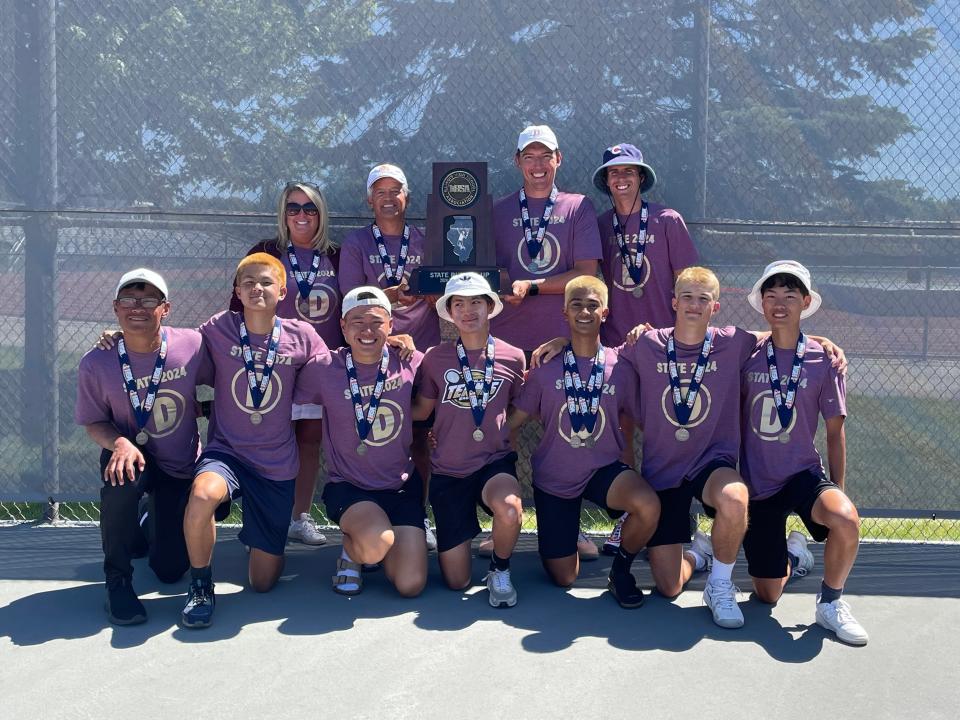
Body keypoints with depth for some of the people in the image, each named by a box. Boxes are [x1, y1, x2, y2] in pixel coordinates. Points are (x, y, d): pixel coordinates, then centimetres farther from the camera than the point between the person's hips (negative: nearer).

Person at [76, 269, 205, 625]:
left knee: (170, 569, 3)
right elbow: (94, 422, -8)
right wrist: (119, 443, -26)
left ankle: (152, 517, 40)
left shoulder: (192, 345, -16)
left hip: (182, 466, 1)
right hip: (132, 452, -1)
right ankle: (117, 579, -16)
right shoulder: (96, 363, -16)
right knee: (121, 476, -39)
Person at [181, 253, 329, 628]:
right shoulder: (218, 329, -4)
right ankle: (200, 585, -12)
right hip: (226, 452, -1)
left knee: (263, 582, 6)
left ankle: (262, 542, 45)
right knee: (203, 494, -39)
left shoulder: (302, 336, -3)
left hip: (277, 464, 1)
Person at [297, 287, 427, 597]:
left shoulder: (410, 363, -5)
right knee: (377, 545, -35)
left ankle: (370, 549, 25)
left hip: (403, 487, 3)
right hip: (348, 487, -3)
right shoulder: (322, 369, -11)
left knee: (410, 584, -9)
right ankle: (351, 551, 5)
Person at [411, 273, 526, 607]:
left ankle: (500, 569, -4)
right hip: (448, 470, 1)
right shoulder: (435, 357, -1)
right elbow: (421, 411, 9)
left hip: (495, 461, -1)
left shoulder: (512, 357, -1)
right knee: (456, 582, 2)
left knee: (510, 511, -38)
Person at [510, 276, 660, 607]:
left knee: (649, 506, -34)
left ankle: (620, 569, -2)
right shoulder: (546, 367, -6)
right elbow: (516, 417, -3)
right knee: (563, 578, 5)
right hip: (553, 477, 0)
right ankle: (564, 540, 43)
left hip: (604, 468, 0)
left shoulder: (620, 365, -5)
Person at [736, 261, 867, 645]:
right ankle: (792, 555, 39)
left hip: (806, 473, -1)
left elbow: (835, 431, 1)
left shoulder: (823, 361, -4)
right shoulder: (746, 356, -3)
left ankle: (830, 602, -7)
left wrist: (836, 492, 0)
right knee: (768, 595, 3)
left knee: (846, 519, -35)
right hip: (757, 483, 1)